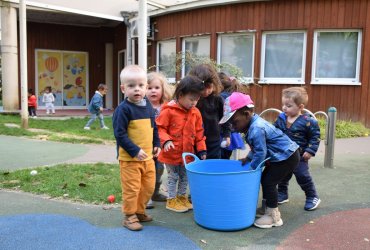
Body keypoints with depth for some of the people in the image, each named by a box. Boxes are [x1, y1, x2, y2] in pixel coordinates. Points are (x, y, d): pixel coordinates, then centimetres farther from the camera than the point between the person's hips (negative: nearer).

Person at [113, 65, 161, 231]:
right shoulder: (123, 109, -15)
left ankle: (139, 211, 35)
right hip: (130, 158, -7)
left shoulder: (148, 106, 6)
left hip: (148, 156, 7)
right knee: (131, 189, 1)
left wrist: (156, 144, 10)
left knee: (149, 187, 16)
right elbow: (120, 134, -18)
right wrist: (135, 151, -22)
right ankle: (129, 216, 19)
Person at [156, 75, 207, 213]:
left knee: (185, 177, 18)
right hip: (172, 152, -5)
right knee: (173, 177, 9)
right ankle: (171, 200, 24)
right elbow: (160, 128, -13)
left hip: (188, 152, 5)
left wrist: (201, 149, 3)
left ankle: (182, 197, 36)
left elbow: (199, 132, 6)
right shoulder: (168, 111, -16)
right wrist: (166, 141, -27)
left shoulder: (196, 112, 1)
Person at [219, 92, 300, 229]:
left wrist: (251, 169, -16)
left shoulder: (256, 129, -28)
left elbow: (260, 153, -26)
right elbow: (258, 148, 16)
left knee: (268, 182, -9)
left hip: (287, 157, -10)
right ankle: (268, 207, 30)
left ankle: (274, 216, 3)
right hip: (280, 156, 10)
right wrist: (248, 158, 9)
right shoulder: (254, 124, 4)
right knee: (265, 180, 15)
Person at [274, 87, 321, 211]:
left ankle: (312, 197, 22)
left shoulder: (307, 121, -18)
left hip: (299, 156, -5)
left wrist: (310, 151, -16)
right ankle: (282, 195, 36)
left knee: (303, 176, 3)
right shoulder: (281, 118, -3)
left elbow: (315, 137, -10)